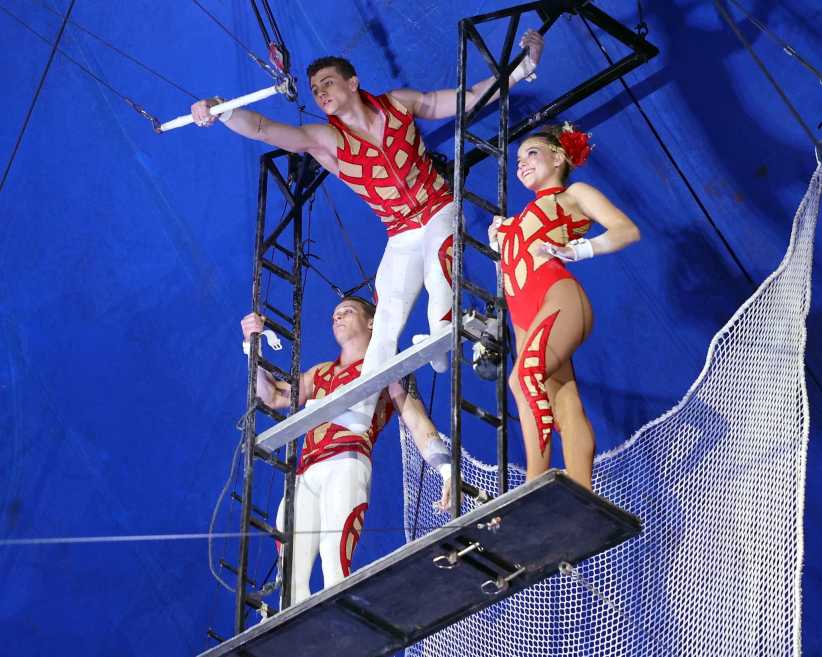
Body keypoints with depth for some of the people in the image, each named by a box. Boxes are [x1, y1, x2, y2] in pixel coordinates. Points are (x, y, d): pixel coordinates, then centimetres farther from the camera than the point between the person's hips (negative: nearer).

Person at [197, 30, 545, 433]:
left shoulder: (399, 104, -5)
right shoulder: (323, 139, -8)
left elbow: (468, 99, 3)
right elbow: (264, 129, -23)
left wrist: (523, 68, -2)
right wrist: (220, 112, -41)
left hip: (441, 213, -1)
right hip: (402, 238, 2)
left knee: (438, 266, -35)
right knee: (385, 321, 2)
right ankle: (362, 410, 4)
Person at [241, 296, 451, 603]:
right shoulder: (320, 373, 34)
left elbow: (416, 421, 6)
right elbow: (273, 396, 29)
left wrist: (446, 470, -8)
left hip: (347, 465, -6)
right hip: (305, 476, 6)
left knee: (334, 571, -24)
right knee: (292, 580, -10)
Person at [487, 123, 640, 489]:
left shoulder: (573, 194, 16)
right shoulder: (525, 217, 35)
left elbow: (627, 230, 2)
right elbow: (512, 266, 37)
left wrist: (578, 250, -8)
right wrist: (497, 243, 26)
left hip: (558, 295, -7)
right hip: (525, 317, 7)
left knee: (525, 375, -30)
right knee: (564, 406, -9)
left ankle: (535, 495, -37)